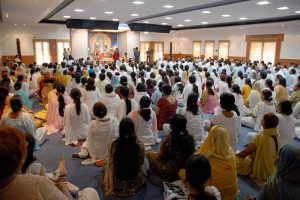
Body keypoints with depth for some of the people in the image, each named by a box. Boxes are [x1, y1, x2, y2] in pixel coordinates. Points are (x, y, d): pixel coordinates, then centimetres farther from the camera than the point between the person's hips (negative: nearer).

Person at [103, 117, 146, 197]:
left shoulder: (114, 144, -22)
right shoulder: (140, 145, -22)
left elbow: (110, 165, -14)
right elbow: (141, 163, -3)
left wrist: (109, 188, -1)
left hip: (117, 182, 0)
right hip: (135, 182, 1)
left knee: (107, 163, 31)